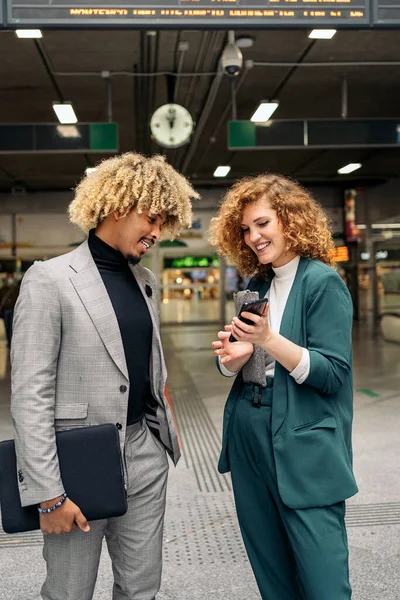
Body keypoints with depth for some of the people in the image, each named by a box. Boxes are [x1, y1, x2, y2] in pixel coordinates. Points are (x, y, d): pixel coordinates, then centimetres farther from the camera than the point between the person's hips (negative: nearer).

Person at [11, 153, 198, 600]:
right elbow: (30, 395, -15)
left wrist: (166, 431, 15)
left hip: (144, 454, 6)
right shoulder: (50, 279, -12)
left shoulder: (145, 280, 10)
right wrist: (48, 493, -16)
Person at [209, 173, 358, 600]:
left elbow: (332, 374, -14)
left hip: (304, 451, -6)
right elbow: (233, 363, 13)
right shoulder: (257, 286, 10)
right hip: (249, 444, 7)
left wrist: (268, 340, -24)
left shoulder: (323, 283, -9)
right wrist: (234, 357, -10)